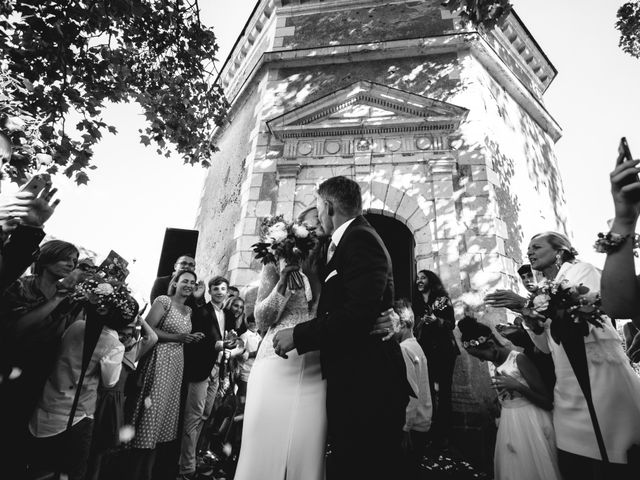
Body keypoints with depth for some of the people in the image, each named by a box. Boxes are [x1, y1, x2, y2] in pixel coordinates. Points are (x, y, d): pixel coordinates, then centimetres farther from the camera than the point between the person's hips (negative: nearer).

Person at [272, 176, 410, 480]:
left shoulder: (360, 239, -14)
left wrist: (298, 335, -18)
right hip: (352, 381, 10)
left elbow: (359, 312, -26)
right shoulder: (355, 238, 16)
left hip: (366, 384, -10)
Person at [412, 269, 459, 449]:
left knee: (443, 390, -3)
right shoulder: (416, 303, 13)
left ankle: (443, 434, 7)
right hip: (424, 350, 3)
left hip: (443, 350, -3)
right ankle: (429, 432, 10)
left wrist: (437, 320, -18)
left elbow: (452, 324, -3)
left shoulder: (442, 299, 3)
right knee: (427, 390, -1)